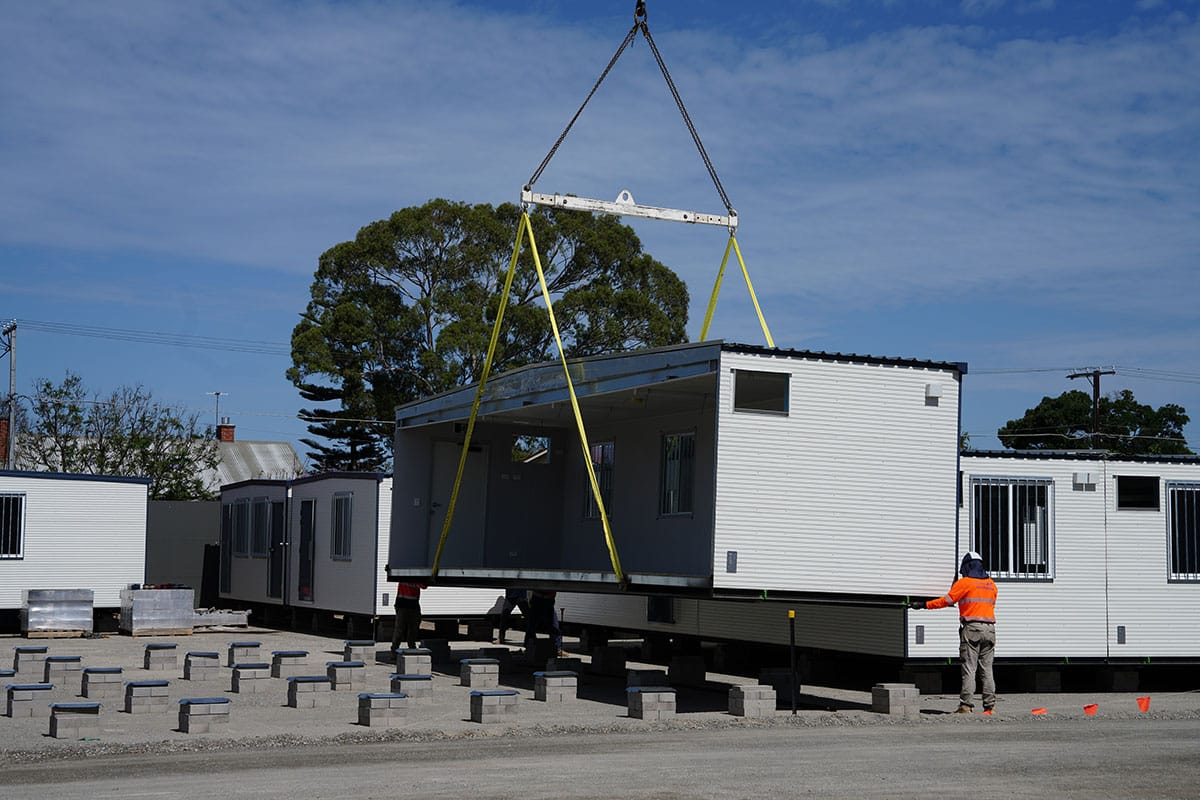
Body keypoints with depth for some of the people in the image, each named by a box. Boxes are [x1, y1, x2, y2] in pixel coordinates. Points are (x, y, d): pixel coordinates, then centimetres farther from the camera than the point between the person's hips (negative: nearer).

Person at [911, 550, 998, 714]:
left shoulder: (965, 582, -3)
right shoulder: (991, 584, 14)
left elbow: (947, 600, -5)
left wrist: (924, 604, 2)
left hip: (971, 628, -5)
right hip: (989, 629, 5)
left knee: (969, 670, -6)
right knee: (987, 670, 8)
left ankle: (966, 705, -10)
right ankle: (989, 705, 5)